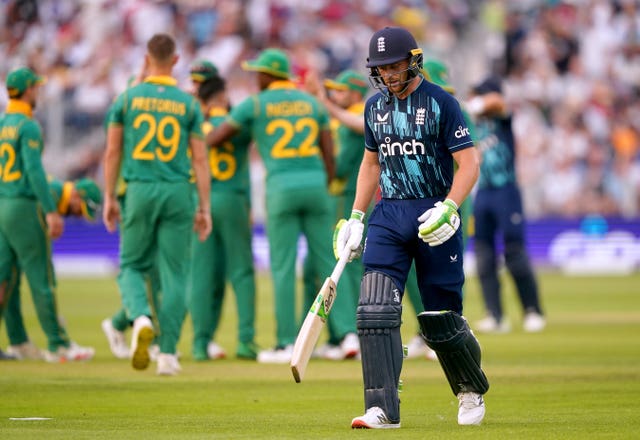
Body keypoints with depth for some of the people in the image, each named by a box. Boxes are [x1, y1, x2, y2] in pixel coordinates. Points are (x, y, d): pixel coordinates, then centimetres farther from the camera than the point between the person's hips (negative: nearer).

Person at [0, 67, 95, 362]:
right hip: (24, 207, -8)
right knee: (41, 277, -2)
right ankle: (58, 345, 3)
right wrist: (51, 212, -20)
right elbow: (34, 170, -19)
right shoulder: (28, 126, -11)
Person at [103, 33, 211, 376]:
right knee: (174, 274, 6)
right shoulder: (188, 103, 2)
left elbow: (112, 151, 1)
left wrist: (109, 199, 7)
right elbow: (199, 158, 0)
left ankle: (141, 318, -18)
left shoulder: (127, 98, 2)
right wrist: (204, 208, 3)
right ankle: (167, 353, 3)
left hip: (139, 192, 0)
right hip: (178, 193, 0)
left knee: (131, 266, 12)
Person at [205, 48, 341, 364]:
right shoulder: (313, 103, 13)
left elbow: (213, 140, 6)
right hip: (315, 184, 3)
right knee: (327, 262, 6)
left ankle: (287, 343, -2)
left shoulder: (255, 104, 3)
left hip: (281, 186, -3)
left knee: (283, 267, 0)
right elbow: (329, 156, 9)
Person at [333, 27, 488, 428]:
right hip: (388, 215, 5)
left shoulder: (440, 102, -7)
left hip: (433, 214, -5)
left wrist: (448, 209, -24)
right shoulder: (376, 106, 11)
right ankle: (383, 408, -12)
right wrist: (356, 218, 16)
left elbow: (469, 163, -10)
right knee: (376, 310, -12)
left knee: (440, 317, 1)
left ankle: (472, 391, 27)